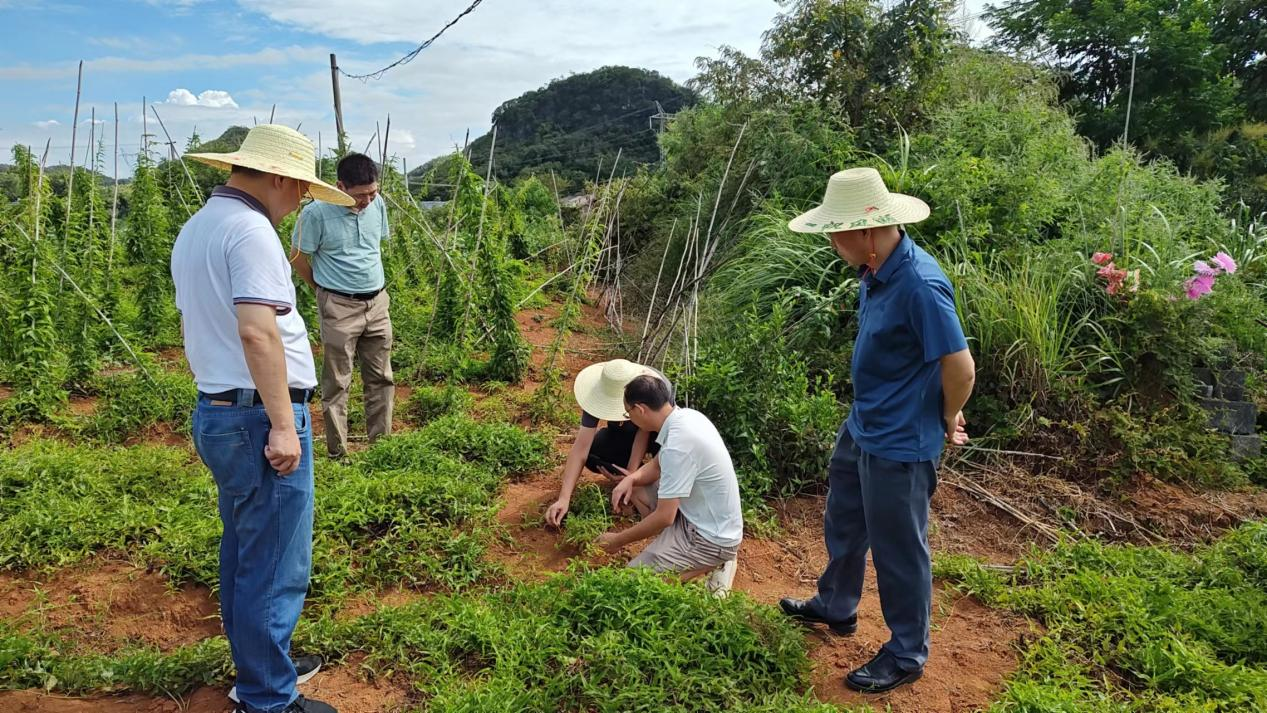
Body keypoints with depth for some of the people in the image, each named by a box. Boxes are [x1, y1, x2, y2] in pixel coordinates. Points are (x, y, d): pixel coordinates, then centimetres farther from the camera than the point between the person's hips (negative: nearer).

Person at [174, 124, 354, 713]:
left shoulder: (195, 229, 15)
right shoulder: (250, 230, -16)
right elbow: (258, 332, -26)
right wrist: (282, 425, -22)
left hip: (216, 413, 11)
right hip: (259, 419, -10)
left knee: (244, 553, 20)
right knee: (275, 568, 0)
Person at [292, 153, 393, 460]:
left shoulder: (378, 205, 1)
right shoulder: (316, 213, -15)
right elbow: (300, 259, -3)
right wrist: (325, 290, 6)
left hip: (378, 303, 5)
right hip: (339, 308, -5)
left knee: (381, 379, 10)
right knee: (337, 384, 2)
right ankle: (338, 455, 11)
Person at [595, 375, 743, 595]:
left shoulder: (678, 445, -30)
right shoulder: (686, 415, -2)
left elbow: (664, 517, -26)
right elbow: (658, 464, 14)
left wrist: (618, 540, -12)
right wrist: (631, 479, -6)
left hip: (712, 538, -9)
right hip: (715, 521, 9)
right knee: (635, 488, 18)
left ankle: (712, 562, -1)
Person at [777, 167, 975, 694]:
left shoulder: (919, 284, -29)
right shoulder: (876, 271, -1)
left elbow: (959, 366, -26)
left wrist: (947, 421, -8)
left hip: (899, 443, -9)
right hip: (862, 427, 9)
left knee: (898, 549, 8)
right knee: (843, 522, 26)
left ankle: (907, 654, 30)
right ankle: (836, 606, 49)